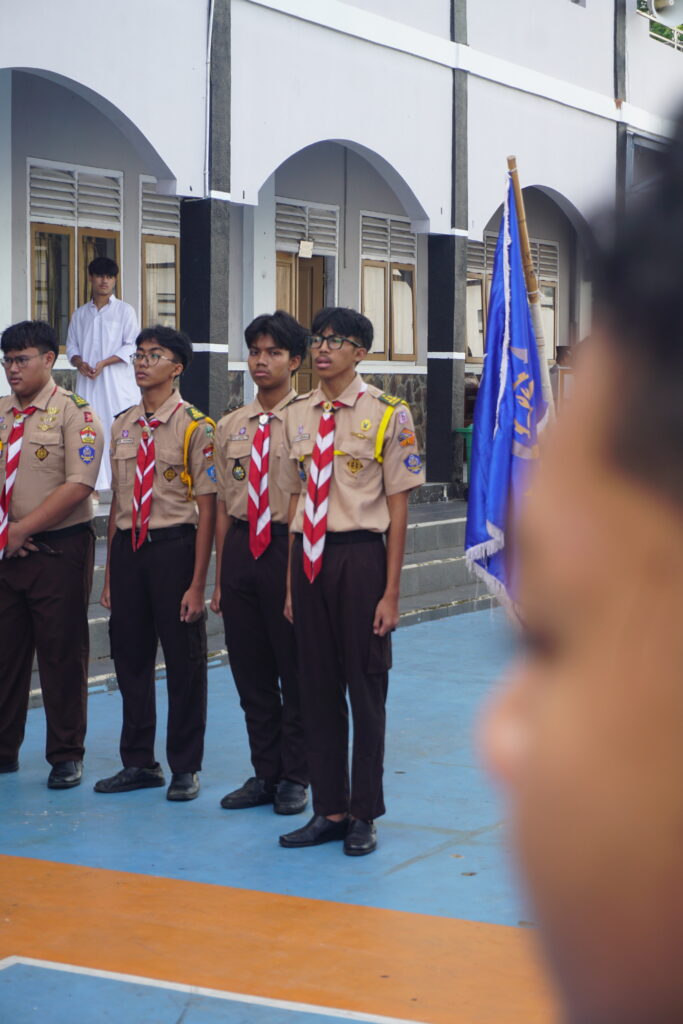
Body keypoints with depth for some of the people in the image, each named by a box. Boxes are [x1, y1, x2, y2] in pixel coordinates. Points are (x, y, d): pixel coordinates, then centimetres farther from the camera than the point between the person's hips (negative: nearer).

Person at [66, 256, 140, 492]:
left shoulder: (124, 310, 4)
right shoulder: (80, 314, 16)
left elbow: (132, 346, -2)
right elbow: (71, 346, 16)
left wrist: (104, 363, -12)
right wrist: (79, 362, -6)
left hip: (117, 380, -3)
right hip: (88, 382, 4)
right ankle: (94, 485, 0)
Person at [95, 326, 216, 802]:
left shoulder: (194, 426, -8)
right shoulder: (122, 426, 10)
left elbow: (207, 507, -9)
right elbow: (118, 501, 15)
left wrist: (197, 583, -13)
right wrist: (110, 574, 14)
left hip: (174, 546, -6)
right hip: (128, 548, 6)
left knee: (184, 660, 4)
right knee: (130, 655, 12)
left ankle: (185, 767, 18)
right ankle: (139, 762, 26)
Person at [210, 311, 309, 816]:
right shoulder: (230, 427, 11)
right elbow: (223, 504, 14)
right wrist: (220, 576, 12)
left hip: (288, 544, -5)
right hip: (240, 545, 6)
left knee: (295, 669, 4)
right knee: (250, 670, 11)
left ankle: (295, 778, 17)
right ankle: (265, 773, 24)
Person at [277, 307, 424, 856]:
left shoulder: (388, 414, -6)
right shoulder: (297, 417, 8)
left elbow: (398, 505, -6)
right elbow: (296, 499, 14)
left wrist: (391, 592, -9)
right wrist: (292, 582, 12)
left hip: (359, 554, -5)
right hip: (309, 557, 5)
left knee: (365, 686, 5)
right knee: (318, 686, 10)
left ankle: (364, 815, 18)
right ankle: (329, 810, 22)